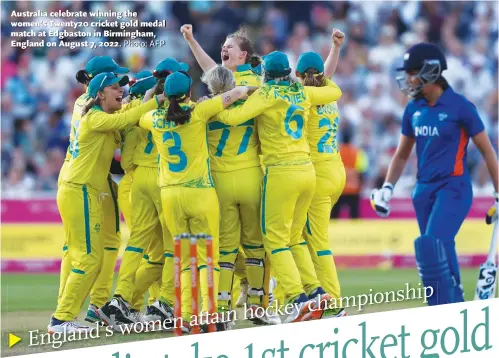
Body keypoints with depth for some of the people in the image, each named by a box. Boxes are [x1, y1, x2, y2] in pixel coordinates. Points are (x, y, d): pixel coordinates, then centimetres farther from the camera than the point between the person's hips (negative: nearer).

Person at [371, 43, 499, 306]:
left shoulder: (459, 106, -9)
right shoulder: (414, 109, 9)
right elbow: (402, 154, 20)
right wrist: (387, 188, 6)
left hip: (453, 188, -6)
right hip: (424, 189, 6)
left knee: (431, 247, -21)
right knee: (441, 255, 6)